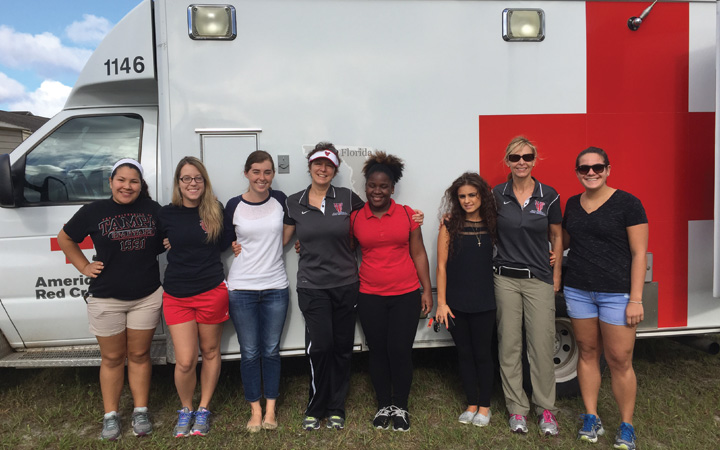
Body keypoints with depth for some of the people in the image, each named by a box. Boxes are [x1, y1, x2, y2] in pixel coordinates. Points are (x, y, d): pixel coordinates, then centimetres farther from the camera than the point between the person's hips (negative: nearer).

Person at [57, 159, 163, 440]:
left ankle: (141, 412, 24)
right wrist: (84, 266, 2)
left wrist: (151, 252, -2)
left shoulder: (153, 210, 0)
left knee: (139, 355, 11)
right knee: (112, 358, 11)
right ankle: (110, 416, 25)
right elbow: (65, 238, 11)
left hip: (146, 297, 1)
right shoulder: (94, 211, -3)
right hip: (106, 299, -1)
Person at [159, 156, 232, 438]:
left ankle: (203, 409, 33)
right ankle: (185, 409, 27)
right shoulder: (166, 214, -1)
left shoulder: (216, 211, -1)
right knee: (184, 361, -1)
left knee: (210, 352, 13)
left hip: (212, 291, 0)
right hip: (176, 295, 0)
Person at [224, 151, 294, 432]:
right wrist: (235, 247, -4)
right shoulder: (234, 206, -2)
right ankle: (255, 410, 23)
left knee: (271, 350, 9)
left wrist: (271, 249, 1)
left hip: (275, 287, 1)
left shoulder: (280, 200, 0)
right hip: (241, 288, -1)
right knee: (250, 353, 7)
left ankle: (270, 409, 24)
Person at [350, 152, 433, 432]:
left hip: (406, 294, -1)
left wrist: (427, 289, 2)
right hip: (370, 296, 1)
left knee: (400, 351, 1)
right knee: (378, 351, 10)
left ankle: (400, 407, 23)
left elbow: (418, 254, 4)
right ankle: (383, 405, 29)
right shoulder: (355, 218, 2)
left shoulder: (407, 214, 1)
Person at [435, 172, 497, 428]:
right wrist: (441, 302, -6)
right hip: (456, 301, 0)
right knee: (464, 353, 12)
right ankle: (471, 404, 27)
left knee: (482, 353, 9)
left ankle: (484, 406, 26)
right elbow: (442, 265, -3)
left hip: (484, 301, 0)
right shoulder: (450, 224, -2)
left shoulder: (492, 224, 1)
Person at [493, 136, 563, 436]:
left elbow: (556, 237, 7)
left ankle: (545, 409, 19)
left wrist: (556, 276, 6)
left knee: (542, 346, 1)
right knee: (509, 345, 6)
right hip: (506, 278, 1)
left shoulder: (549, 196, -1)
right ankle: (517, 408, 20)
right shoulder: (497, 195, 0)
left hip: (539, 279, -1)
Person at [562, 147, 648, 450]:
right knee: (587, 353, 12)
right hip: (578, 290, 5)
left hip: (616, 292, -4)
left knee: (620, 360, 1)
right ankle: (591, 419, 25)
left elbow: (639, 254, -9)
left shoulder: (627, 203, -7)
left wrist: (636, 299, -13)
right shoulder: (572, 204, 8)